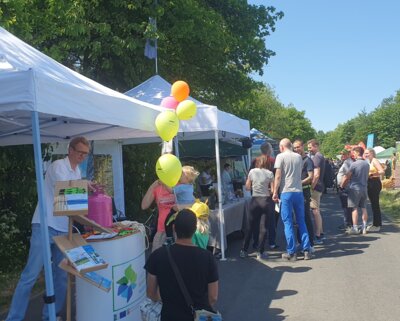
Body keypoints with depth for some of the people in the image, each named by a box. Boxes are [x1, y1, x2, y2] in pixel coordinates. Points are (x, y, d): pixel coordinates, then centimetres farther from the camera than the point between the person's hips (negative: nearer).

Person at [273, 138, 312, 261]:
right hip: (299, 191, 4)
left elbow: (278, 176, -8)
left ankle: (291, 253, 2)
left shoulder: (280, 156, -4)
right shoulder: (299, 157, 11)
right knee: (301, 221, 13)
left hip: (286, 192, -4)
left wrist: (275, 192, -4)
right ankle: (307, 250, 14)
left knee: (288, 222, 1)